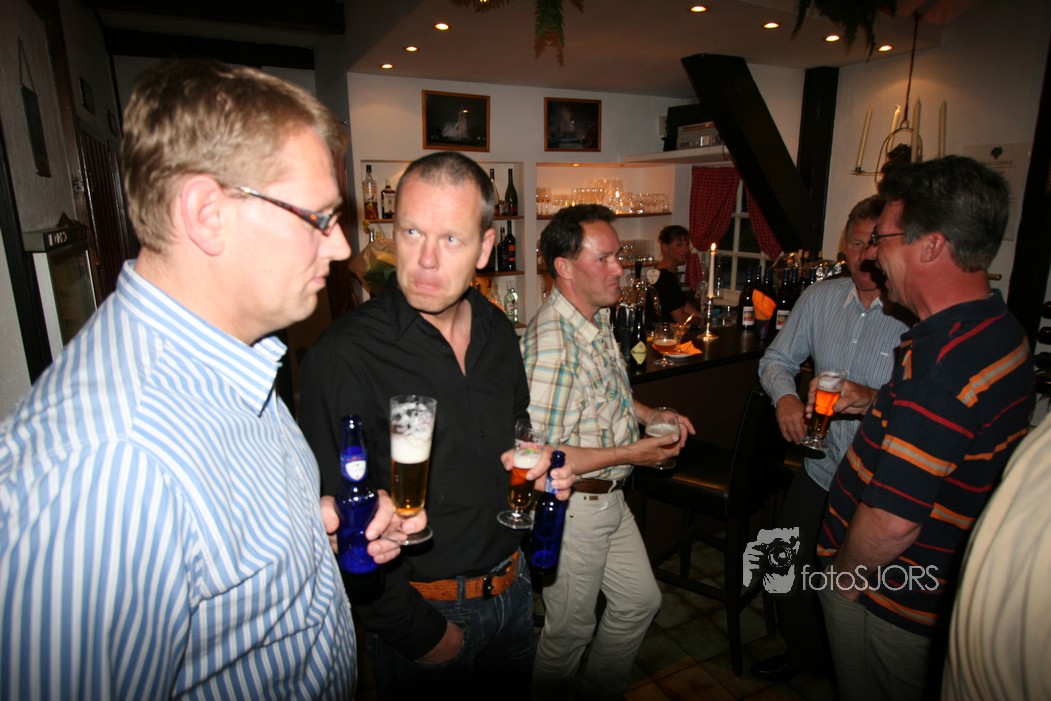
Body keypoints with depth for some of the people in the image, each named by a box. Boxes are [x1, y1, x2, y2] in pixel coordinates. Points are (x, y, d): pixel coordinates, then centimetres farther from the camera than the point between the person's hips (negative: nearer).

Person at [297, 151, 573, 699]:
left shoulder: (497, 332, -2)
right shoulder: (343, 358, -23)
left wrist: (536, 465, -7)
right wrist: (418, 633, -15)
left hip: (510, 587, 6)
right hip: (420, 610, -5)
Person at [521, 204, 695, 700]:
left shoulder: (597, 319, 2)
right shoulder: (551, 343, -30)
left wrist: (650, 414, 3)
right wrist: (630, 454, -23)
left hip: (608, 496, 9)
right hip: (571, 506, -9)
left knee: (640, 600, 24)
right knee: (571, 627, 14)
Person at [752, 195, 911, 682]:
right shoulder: (820, 298, 1)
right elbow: (777, 359, 10)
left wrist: (873, 398, -33)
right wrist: (784, 395, -9)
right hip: (819, 472, 5)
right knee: (788, 573, 19)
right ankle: (806, 653, 49)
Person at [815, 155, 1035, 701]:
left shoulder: (943, 359, -34)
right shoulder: (997, 329, 0)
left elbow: (892, 520, -33)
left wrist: (845, 575, -14)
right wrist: (872, 405, 6)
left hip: (888, 604, -8)